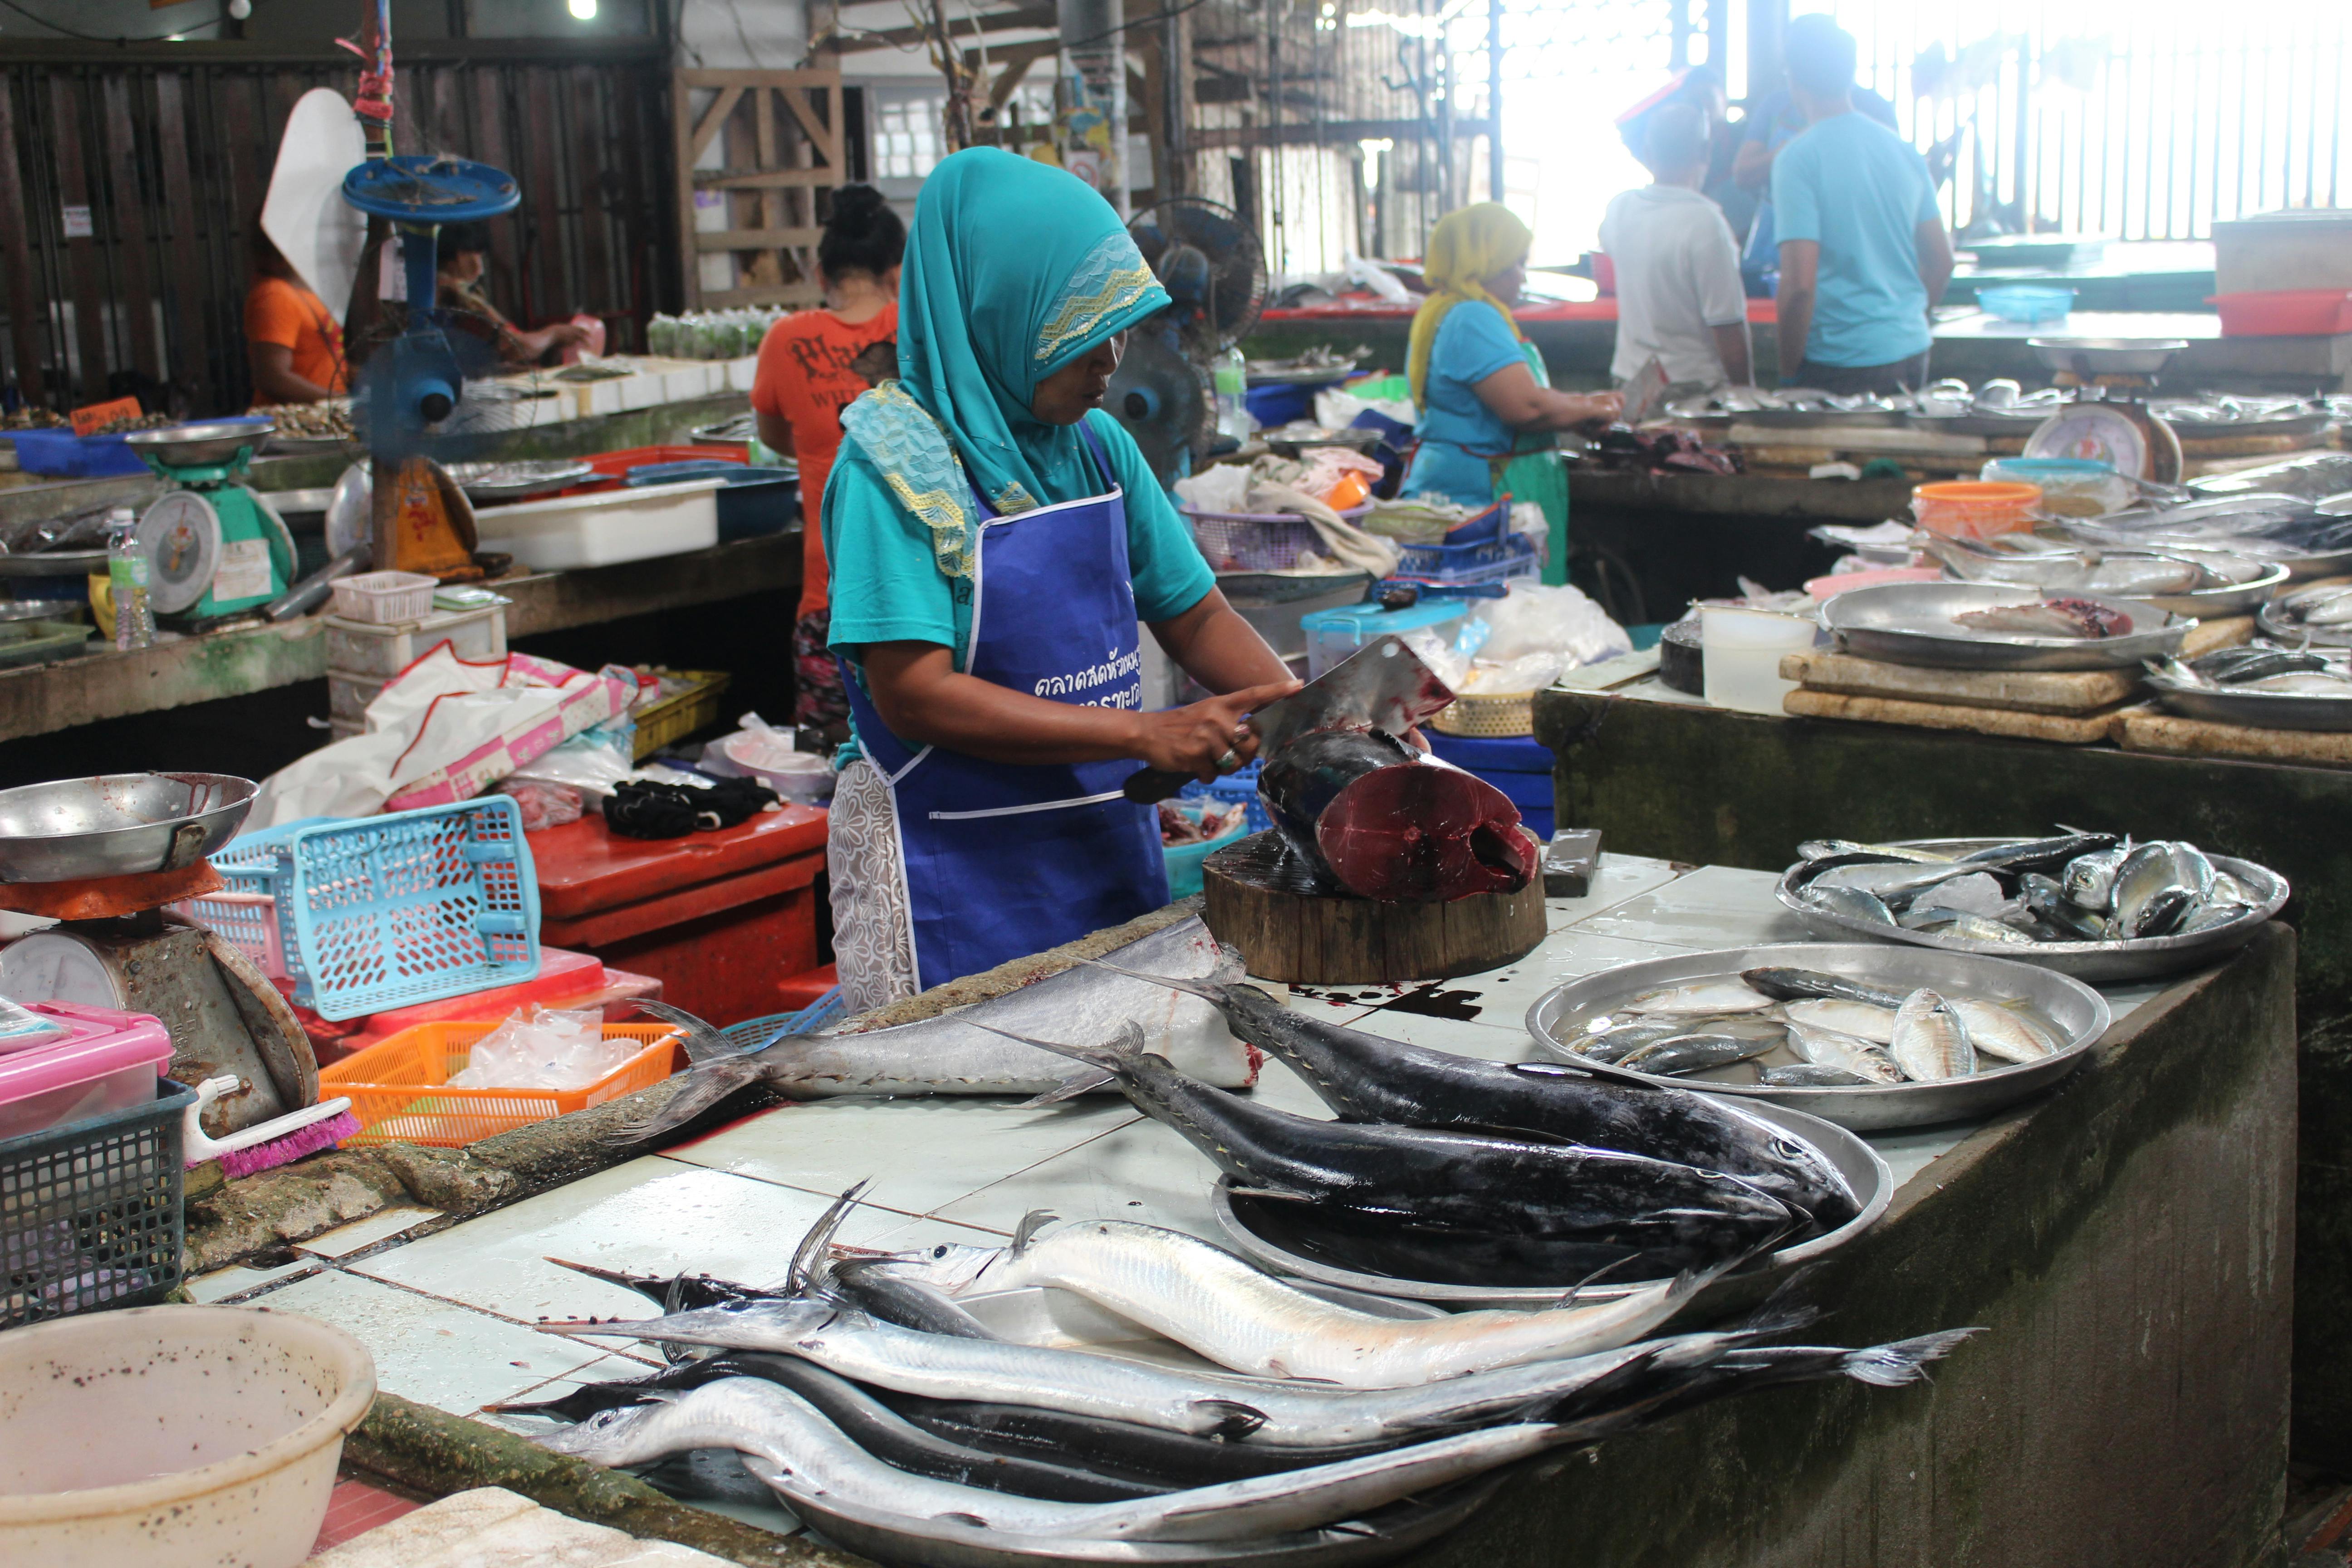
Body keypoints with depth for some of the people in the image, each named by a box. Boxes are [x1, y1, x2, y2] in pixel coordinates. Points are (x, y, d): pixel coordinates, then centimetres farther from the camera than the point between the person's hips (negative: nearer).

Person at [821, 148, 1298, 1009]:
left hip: (1110, 844, 6)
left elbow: (1195, 616, 12)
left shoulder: (1098, 445, 5)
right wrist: (1144, 734, -23)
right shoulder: (896, 462, -14)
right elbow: (914, 694, -20)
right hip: (954, 882, -6)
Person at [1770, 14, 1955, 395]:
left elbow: (1799, 282, -19)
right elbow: (1941, 260, 12)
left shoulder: (1797, 159, -13)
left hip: (1840, 364, -6)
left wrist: (1788, 373, -9)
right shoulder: (1904, 150, 6)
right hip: (1912, 353, 6)